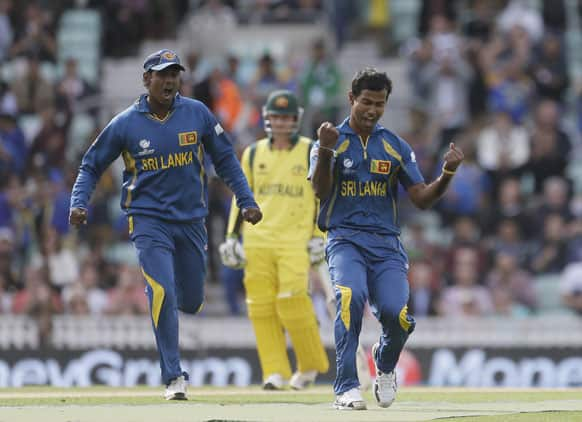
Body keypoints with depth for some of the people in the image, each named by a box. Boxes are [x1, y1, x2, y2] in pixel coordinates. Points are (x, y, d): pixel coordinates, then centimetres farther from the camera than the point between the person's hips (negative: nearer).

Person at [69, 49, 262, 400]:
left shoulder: (197, 114, -1)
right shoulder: (125, 124, -5)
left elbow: (225, 159, 8)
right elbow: (91, 166, 4)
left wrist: (246, 200, 3)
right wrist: (79, 203, -11)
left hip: (191, 220, 3)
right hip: (149, 221, -3)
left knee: (191, 301, 9)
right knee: (164, 295, -17)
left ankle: (158, 295, 47)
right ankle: (174, 377, -10)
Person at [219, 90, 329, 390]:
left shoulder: (311, 153, 4)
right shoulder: (253, 154, 12)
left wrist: (319, 237, -4)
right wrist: (232, 236, 10)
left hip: (295, 241, -4)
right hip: (257, 240, 4)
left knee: (292, 303, -15)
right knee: (261, 306, -3)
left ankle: (310, 364, 4)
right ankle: (275, 373, 2)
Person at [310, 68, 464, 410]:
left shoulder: (397, 147, 13)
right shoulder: (333, 141, 5)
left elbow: (422, 199, 8)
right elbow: (320, 191, -11)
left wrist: (448, 173, -11)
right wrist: (325, 151, -29)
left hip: (386, 244, 2)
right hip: (344, 239, -2)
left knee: (396, 314, -19)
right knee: (351, 296, -32)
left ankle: (385, 364, 17)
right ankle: (347, 387, -28)